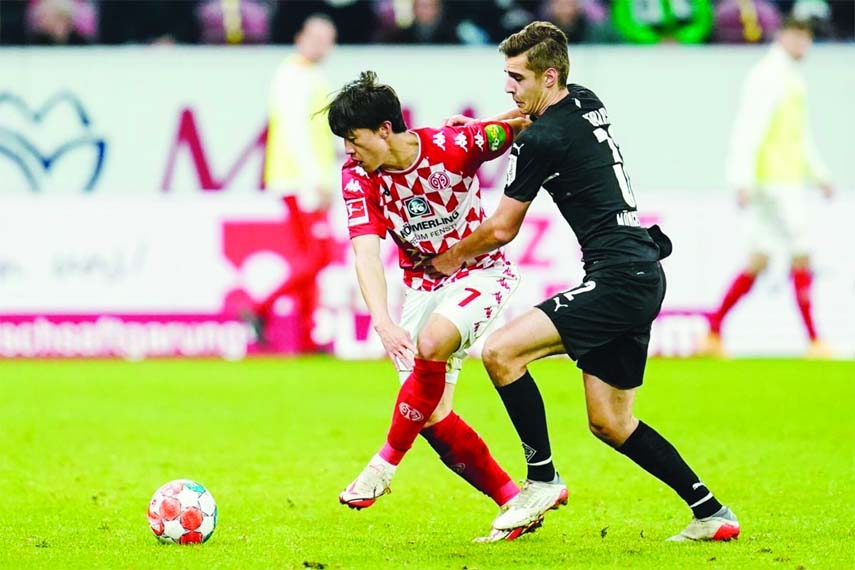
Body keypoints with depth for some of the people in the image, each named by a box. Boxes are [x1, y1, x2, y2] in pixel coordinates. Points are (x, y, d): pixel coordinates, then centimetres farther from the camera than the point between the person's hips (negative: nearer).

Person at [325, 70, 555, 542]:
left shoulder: (455, 146, -20)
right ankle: (516, 504, 7)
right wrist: (383, 322, -36)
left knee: (432, 344, -34)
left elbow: (525, 124, -5)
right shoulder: (358, 176, -12)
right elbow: (366, 253, -22)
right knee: (432, 417, -5)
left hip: (479, 271, -4)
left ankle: (386, 463, -18)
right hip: (422, 286, 5)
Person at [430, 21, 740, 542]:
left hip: (618, 278, -10)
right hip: (644, 276, 10)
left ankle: (543, 480, -7)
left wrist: (455, 256, 14)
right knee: (609, 422, 13)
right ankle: (712, 514, 16)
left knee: (501, 351, -16)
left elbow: (502, 230, -4)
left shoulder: (542, 140, -13)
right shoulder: (586, 102, 12)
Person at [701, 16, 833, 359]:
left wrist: (818, 174, 26)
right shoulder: (769, 76, -12)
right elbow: (749, 128, -19)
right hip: (772, 178, -10)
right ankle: (813, 341, -5)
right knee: (800, 254, -7)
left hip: (787, 179, 10)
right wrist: (743, 179, -24)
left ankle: (713, 332, 9)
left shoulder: (792, 79, 20)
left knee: (759, 260, 8)